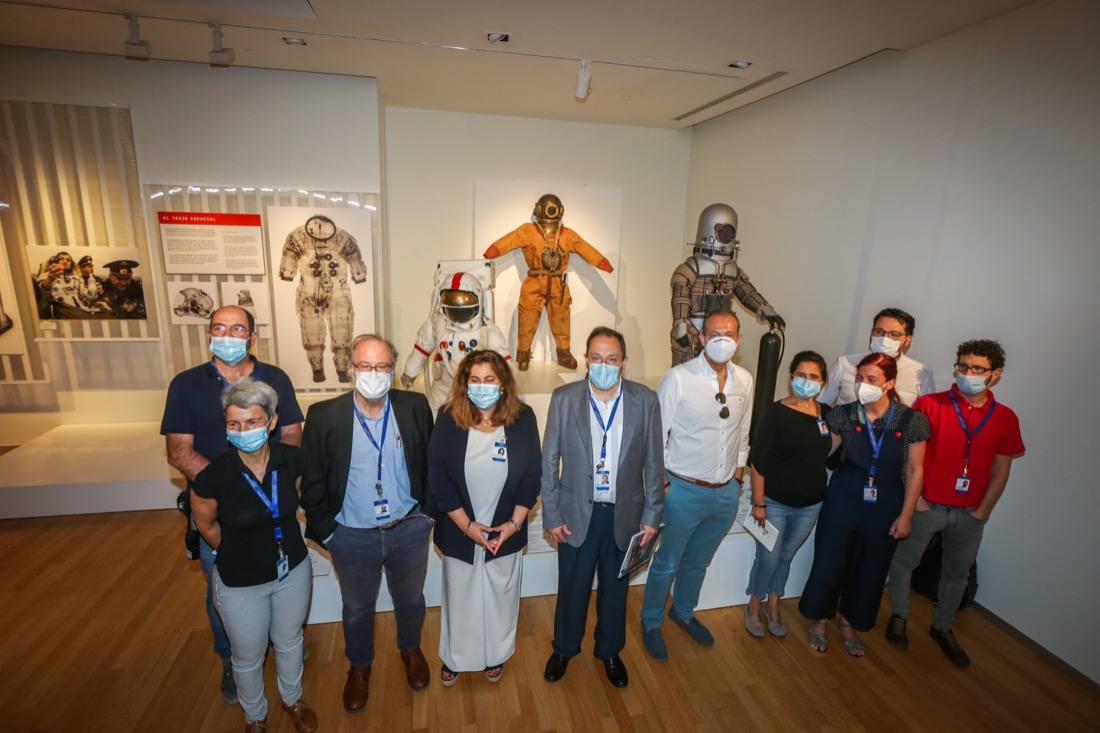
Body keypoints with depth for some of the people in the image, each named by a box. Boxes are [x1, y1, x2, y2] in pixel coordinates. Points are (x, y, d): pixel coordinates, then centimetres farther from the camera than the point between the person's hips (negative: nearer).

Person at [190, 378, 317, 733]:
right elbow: (206, 525, -5)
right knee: (248, 657, 22)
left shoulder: (292, 459, -20)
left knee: (289, 641, 25)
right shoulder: (213, 475, -27)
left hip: (293, 569, 2)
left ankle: (293, 699, 54)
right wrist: (240, 553, 6)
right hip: (241, 582, -2)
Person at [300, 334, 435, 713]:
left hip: (409, 529, 1)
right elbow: (312, 481, -6)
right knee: (357, 608, 23)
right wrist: (324, 530, -4)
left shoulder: (415, 407, -11)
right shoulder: (324, 415, -14)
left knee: (410, 599, 23)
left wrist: (428, 512, -1)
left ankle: (410, 648, 53)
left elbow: (431, 464, -2)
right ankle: (359, 666, 52)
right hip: (352, 537, 0)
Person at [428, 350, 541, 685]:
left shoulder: (523, 418, -12)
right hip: (460, 531, 0)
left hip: (506, 531, 1)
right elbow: (436, 475, -12)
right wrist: (466, 524, -14)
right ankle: (454, 657, 47)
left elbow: (532, 475, -7)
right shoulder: (448, 418, -13)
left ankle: (496, 654, 47)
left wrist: (514, 522, -12)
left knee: (500, 596, 19)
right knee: (459, 595, 20)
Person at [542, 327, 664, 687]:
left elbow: (653, 463, -2)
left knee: (615, 588, 20)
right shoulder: (564, 398, -11)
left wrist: (651, 516, -1)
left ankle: (610, 650, 47)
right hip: (577, 513, -1)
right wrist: (551, 516, -5)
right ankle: (564, 647, 45)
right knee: (572, 587, 17)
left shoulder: (646, 400, -9)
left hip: (625, 514, 1)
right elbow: (550, 461, -5)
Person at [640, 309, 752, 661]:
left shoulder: (744, 380, 0)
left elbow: (743, 432, 11)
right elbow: (657, 434, -13)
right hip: (686, 490, -5)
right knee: (667, 563, 14)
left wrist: (738, 476, 12)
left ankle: (683, 612, 50)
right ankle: (652, 623, 38)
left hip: (727, 492, 5)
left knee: (699, 561, 25)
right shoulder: (678, 378, -18)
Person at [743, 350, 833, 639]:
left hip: (810, 505, 4)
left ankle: (773, 608, 38)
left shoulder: (826, 414, -1)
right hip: (775, 502, -4)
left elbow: (824, 455, 12)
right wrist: (759, 503, -14)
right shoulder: (777, 413, -15)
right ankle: (754, 608, 31)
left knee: (786, 557, 19)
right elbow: (758, 460, -14)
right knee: (768, 559, 6)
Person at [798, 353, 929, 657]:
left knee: (870, 569, 15)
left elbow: (915, 470, -3)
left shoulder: (911, 420, -8)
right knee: (830, 561, 8)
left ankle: (849, 624, 40)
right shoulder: (844, 415, -8)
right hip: (843, 500, -1)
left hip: (885, 505, 1)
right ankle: (819, 621, 33)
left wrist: (905, 515, -2)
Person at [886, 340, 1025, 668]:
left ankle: (943, 628, 39)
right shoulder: (930, 404, -11)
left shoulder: (1005, 418, -1)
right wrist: (913, 496, -9)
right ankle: (899, 616, 34)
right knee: (904, 562, 12)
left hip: (970, 513, 3)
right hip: (926, 505, -3)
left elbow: (1000, 470, 4)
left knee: (958, 574, 18)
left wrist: (983, 511, 1)